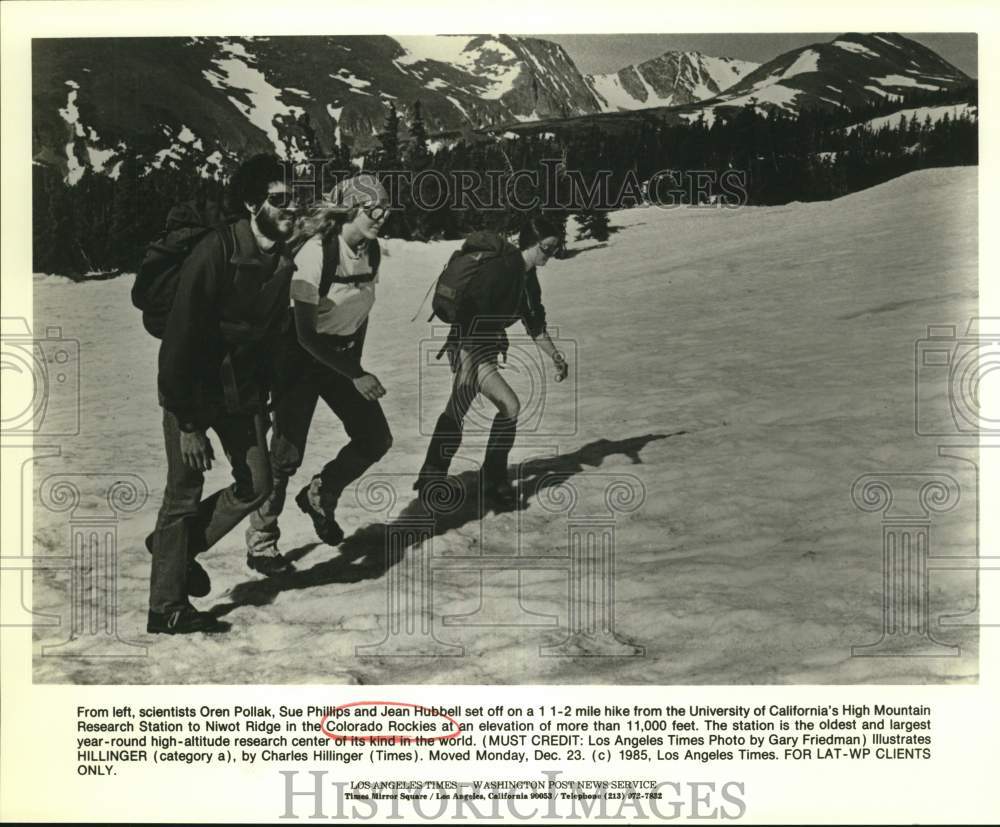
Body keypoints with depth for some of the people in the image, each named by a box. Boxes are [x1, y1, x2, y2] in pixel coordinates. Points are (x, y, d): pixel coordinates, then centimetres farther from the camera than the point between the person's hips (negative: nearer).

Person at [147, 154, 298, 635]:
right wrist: (188, 423, -23)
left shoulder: (282, 262, -2)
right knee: (184, 492, -1)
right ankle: (167, 610, 10)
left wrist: (260, 402, 10)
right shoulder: (215, 254, -23)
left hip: (242, 391, 7)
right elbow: (179, 340, -23)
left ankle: (177, 544, 28)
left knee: (256, 485, 6)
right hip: (192, 391, -7)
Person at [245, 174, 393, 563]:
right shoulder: (316, 254, -25)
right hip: (301, 357, -7)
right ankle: (260, 538, 17)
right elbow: (306, 334, -24)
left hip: (343, 355, 7)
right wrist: (355, 376, -24)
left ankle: (319, 496, 27)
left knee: (375, 440, 2)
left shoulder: (372, 251, -4)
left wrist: (355, 362, 8)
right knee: (287, 453, -3)